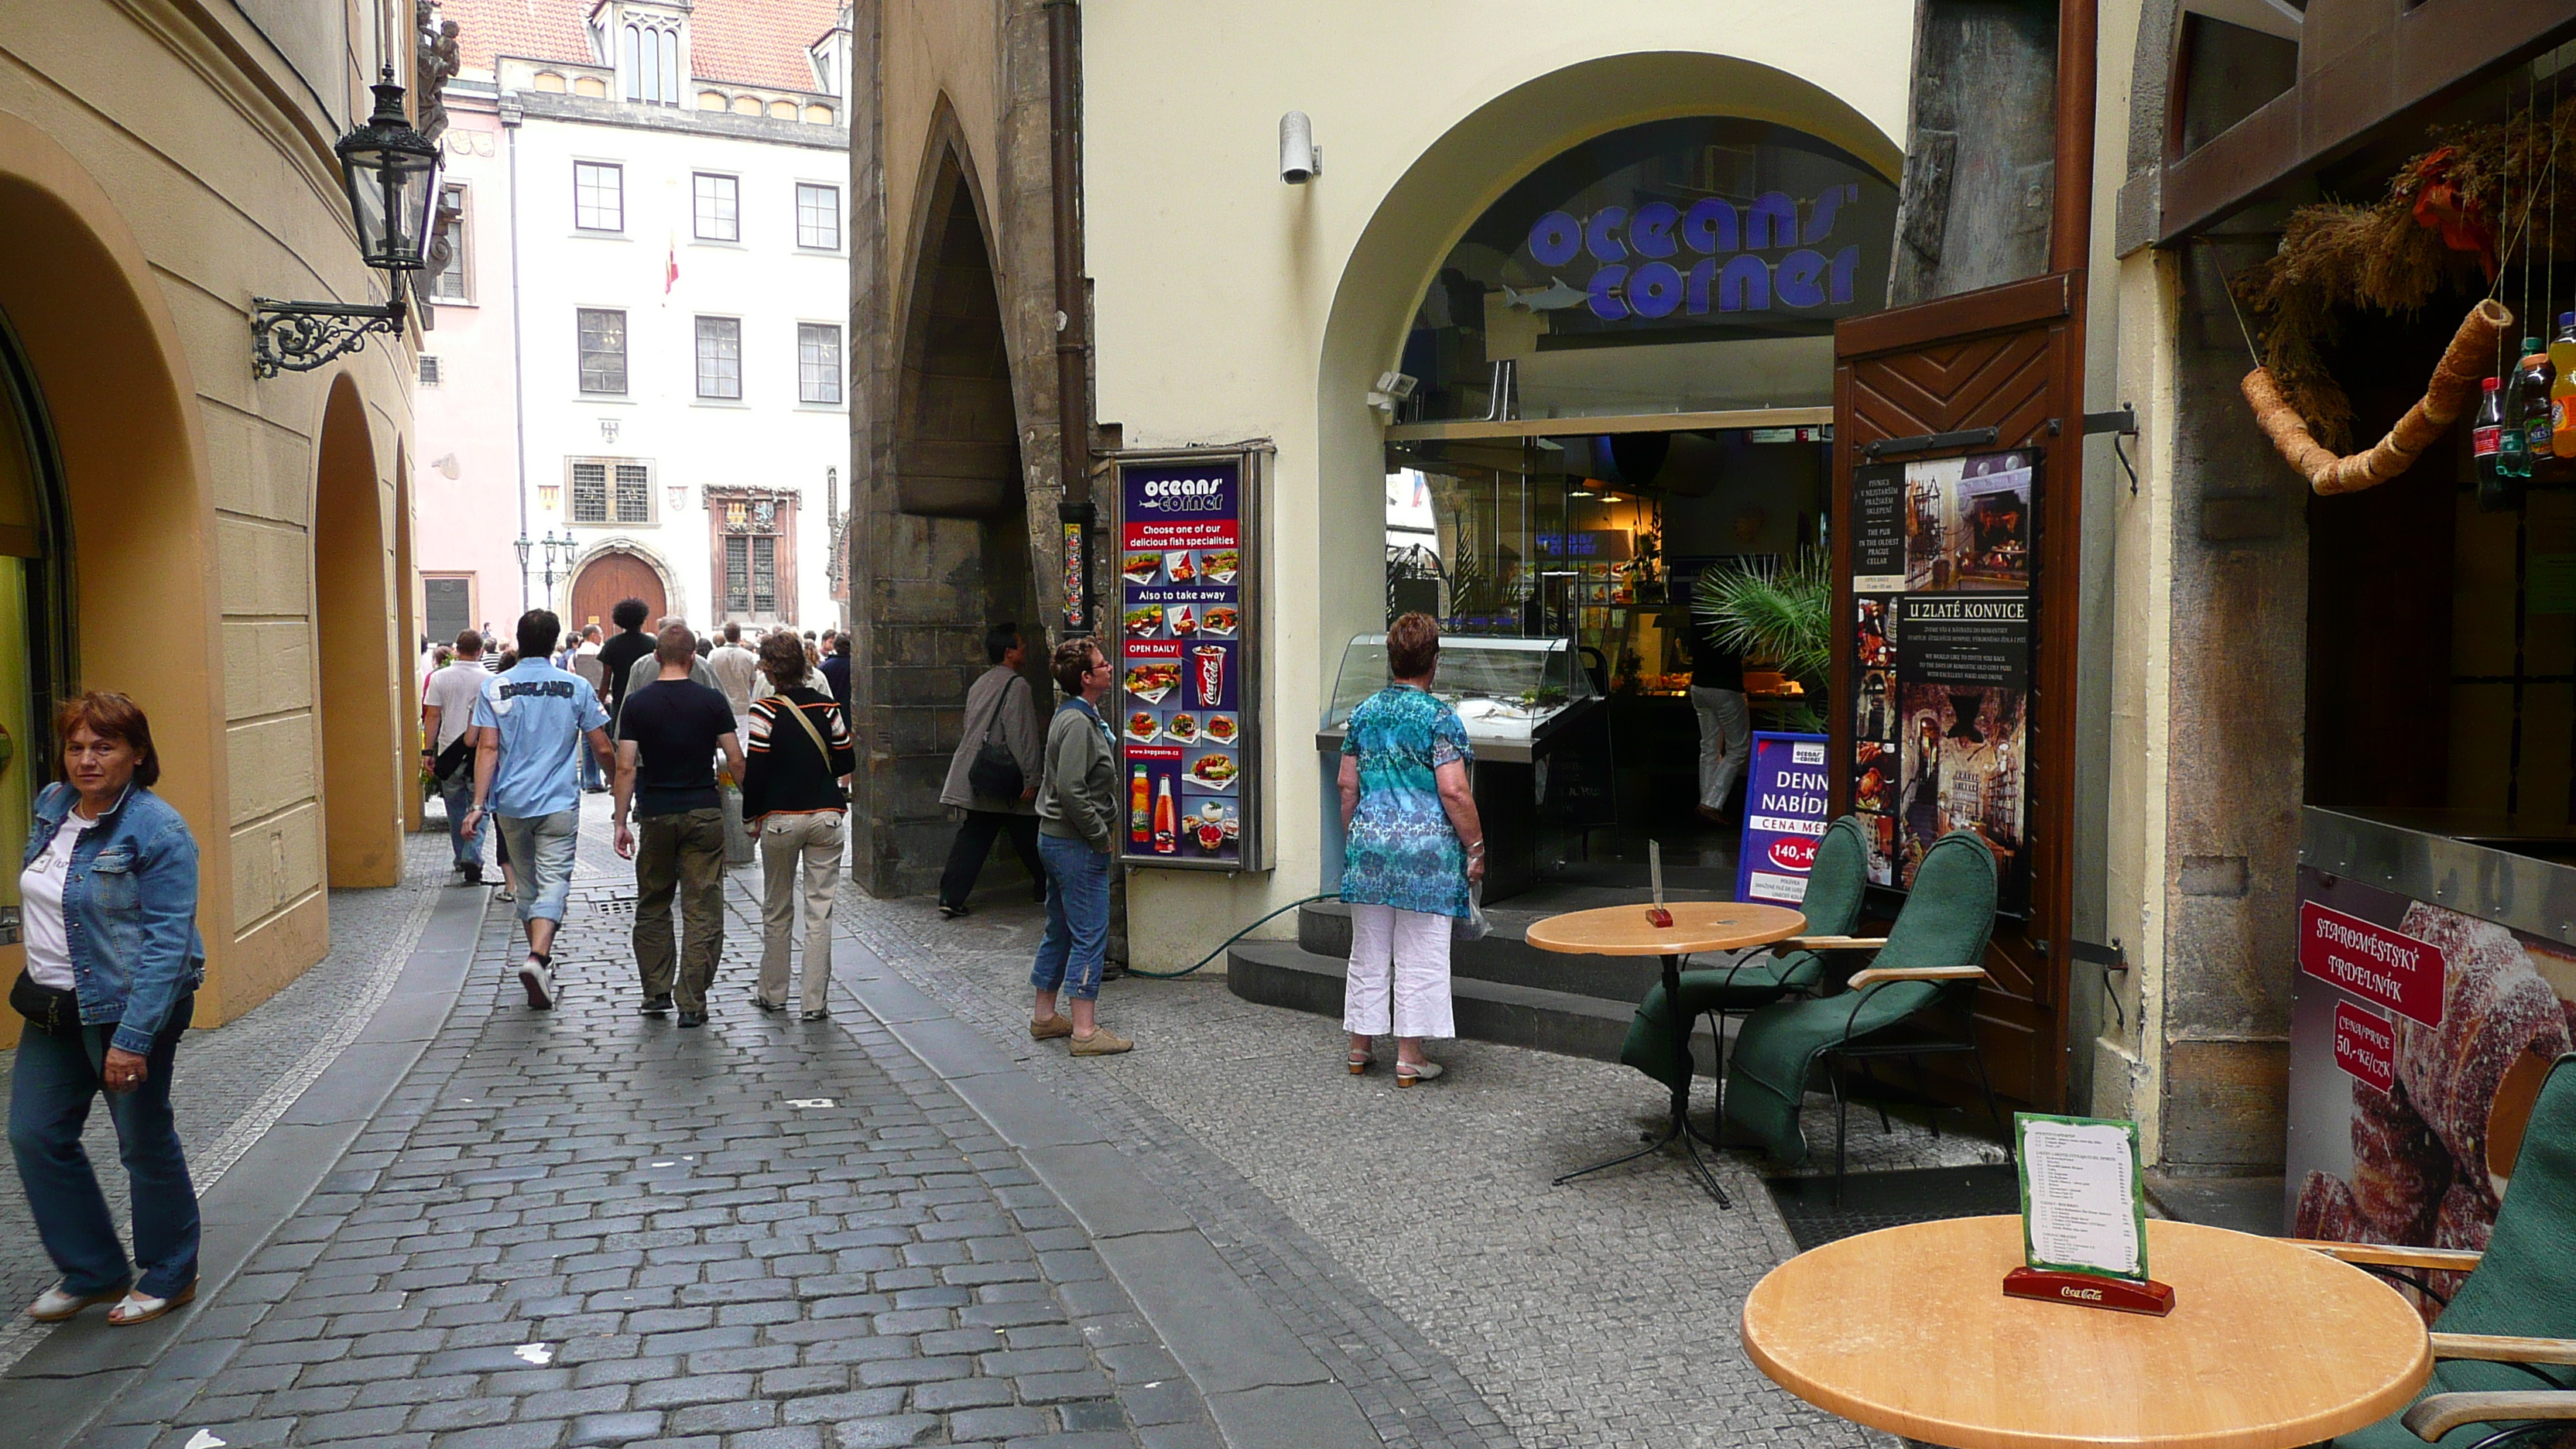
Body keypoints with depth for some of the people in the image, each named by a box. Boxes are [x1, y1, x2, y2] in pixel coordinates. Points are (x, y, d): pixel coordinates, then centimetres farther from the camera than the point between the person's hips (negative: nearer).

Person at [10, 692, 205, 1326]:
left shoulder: (156, 830, -18)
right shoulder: (52, 806, 6)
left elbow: (167, 941, -22)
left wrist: (132, 1038, -25)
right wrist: (37, 985, 18)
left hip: (127, 1008, -8)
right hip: (54, 1009, 8)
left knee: (145, 1143, 6)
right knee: (34, 1136, 10)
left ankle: (168, 1277, 25)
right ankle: (92, 1272, 27)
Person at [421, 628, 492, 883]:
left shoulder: (439, 678, -1)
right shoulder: (490, 681, -5)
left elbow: (432, 716, -3)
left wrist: (428, 751, 1)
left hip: (449, 752, 2)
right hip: (481, 753, -2)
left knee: (455, 808, 15)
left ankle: (461, 858, 24)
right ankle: (472, 858, -12)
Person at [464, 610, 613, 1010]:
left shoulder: (495, 687, 1)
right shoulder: (575, 687, -1)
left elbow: (487, 748, -6)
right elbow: (602, 749, 1)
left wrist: (479, 805, -6)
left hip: (511, 802, 2)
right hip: (559, 803, -2)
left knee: (525, 883, 17)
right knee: (553, 883, -5)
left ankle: (541, 958, 28)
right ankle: (538, 957, -25)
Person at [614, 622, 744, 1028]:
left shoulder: (637, 703, -2)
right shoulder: (712, 701, -3)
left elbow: (626, 767, -5)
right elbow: (735, 760, -3)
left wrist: (620, 823, 0)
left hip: (656, 815, 1)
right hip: (704, 813, -1)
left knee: (652, 907, 17)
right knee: (703, 912, 1)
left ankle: (656, 993, 19)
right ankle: (692, 1003, -1)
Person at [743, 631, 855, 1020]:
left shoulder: (766, 711, -10)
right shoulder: (826, 707, 0)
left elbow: (755, 771, -11)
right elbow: (846, 763, 6)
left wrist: (751, 819, 1)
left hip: (779, 820, -2)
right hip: (826, 818, 2)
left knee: (777, 911, 13)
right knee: (820, 911, 4)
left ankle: (773, 994, 24)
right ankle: (814, 1002, 4)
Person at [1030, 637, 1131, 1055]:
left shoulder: (1074, 716, 14)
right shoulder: (1078, 723, -18)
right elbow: (1071, 791, -25)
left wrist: (1105, 830, 18)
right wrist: (1102, 836, -16)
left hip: (1056, 838, 10)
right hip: (1076, 844, -10)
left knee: (1059, 931, 17)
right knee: (1090, 935, -6)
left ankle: (1044, 1016, 26)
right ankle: (1085, 1031, -3)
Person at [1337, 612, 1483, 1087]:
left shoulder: (1364, 713, 7)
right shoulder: (1440, 717, -9)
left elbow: (1347, 784, 10)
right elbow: (1453, 790, -14)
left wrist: (1351, 838, 21)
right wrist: (1476, 846, -5)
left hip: (1368, 839, 5)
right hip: (1426, 849, -5)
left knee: (1368, 952, 14)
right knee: (1418, 956, 2)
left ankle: (1359, 1047, 22)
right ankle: (1409, 1057, 6)